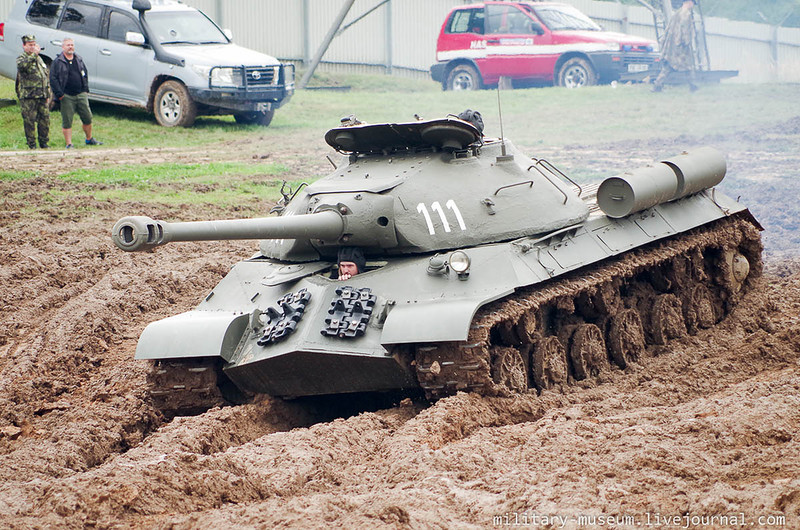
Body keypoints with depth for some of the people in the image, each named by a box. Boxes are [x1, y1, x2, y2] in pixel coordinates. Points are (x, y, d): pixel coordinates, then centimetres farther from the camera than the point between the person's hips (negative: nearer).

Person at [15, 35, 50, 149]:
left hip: (42, 96, 6)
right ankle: (32, 144, 2)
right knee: (29, 121, -4)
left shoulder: (39, 59, 20)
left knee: (45, 119, 5)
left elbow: (46, 77, 24)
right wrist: (34, 55, -32)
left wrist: (47, 94, 19)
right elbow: (22, 66, -29)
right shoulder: (21, 58, -2)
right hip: (28, 97, -6)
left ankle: (44, 143, 14)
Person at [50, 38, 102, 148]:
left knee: (88, 118, 6)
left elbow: (85, 75, 22)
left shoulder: (79, 60, 13)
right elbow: (53, 79, -7)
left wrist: (86, 90, 13)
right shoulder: (58, 62, -3)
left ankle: (89, 139, 24)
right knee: (67, 121, -2)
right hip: (67, 97, -4)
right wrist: (59, 94, -12)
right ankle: (69, 144, 4)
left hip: (81, 94, 4)